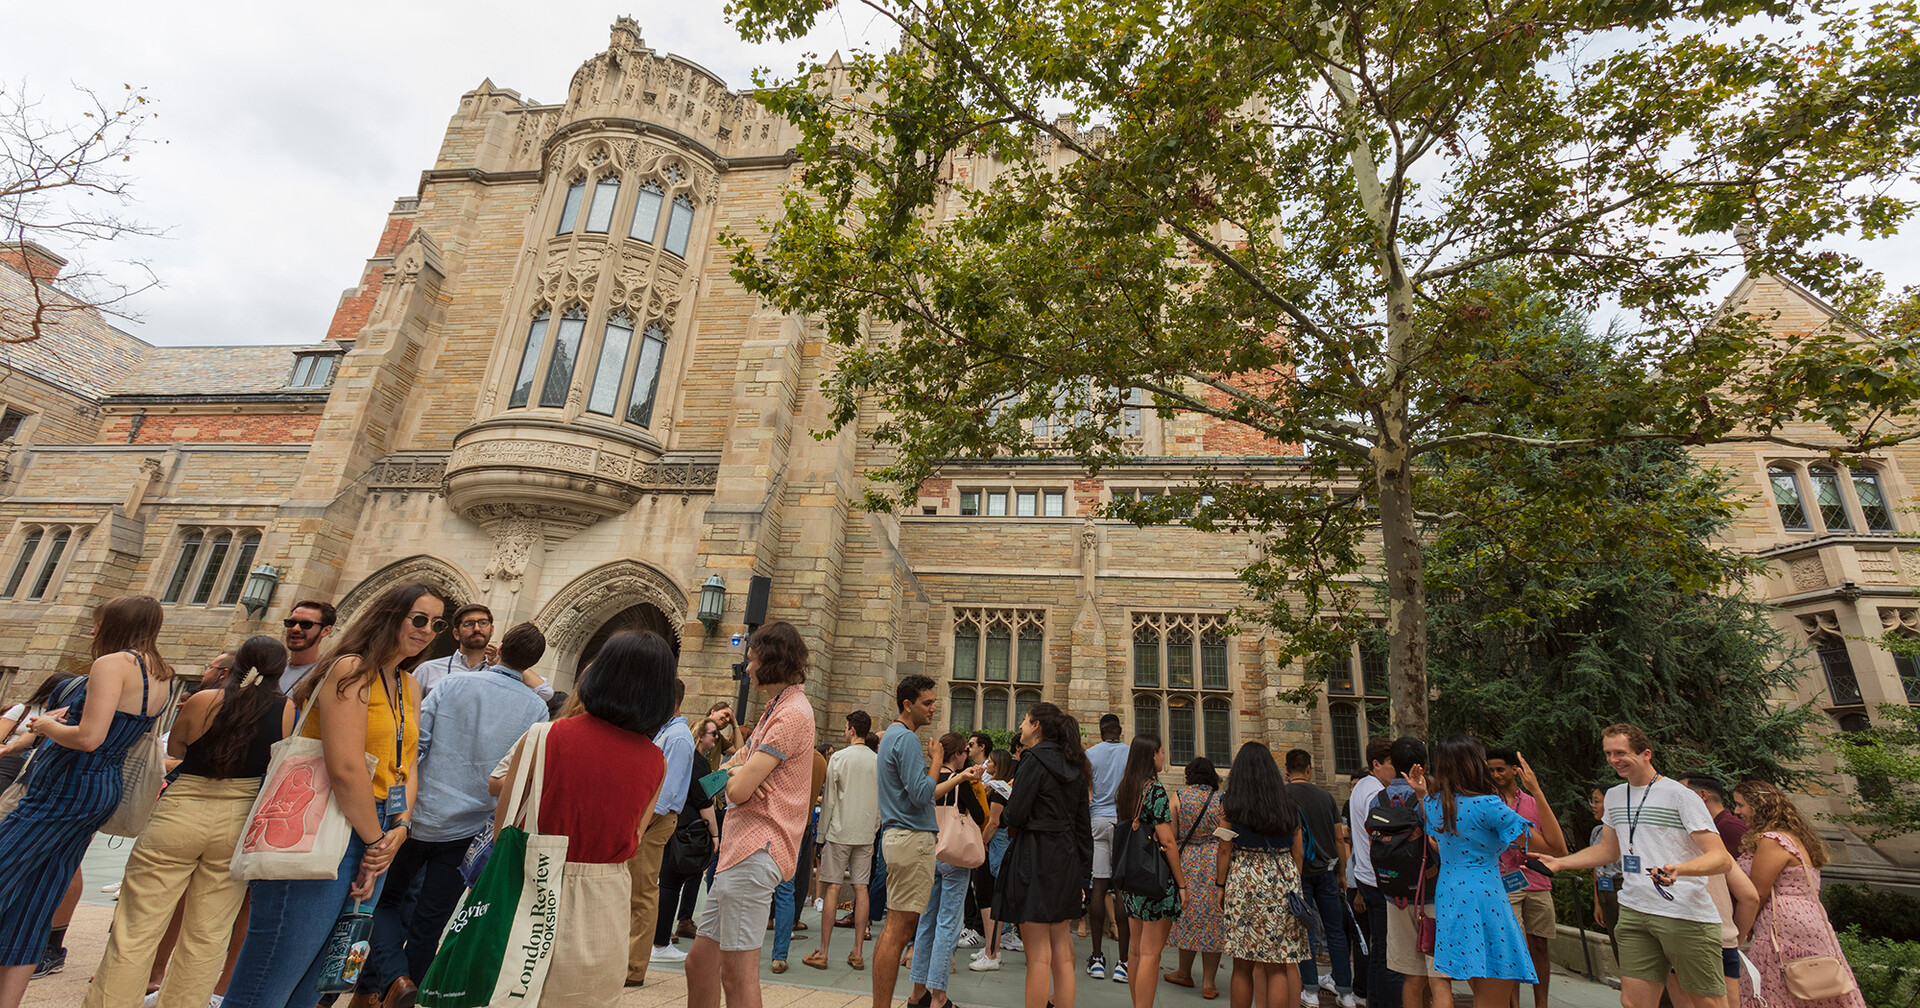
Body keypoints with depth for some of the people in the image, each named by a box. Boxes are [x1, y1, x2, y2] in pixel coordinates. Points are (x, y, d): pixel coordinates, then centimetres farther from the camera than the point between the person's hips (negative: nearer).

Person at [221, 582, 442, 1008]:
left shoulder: (409, 688, 15)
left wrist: (400, 828, -1)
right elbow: (345, 768, -18)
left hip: (373, 836, 8)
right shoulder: (352, 669, -12)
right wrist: (376, 842, -11)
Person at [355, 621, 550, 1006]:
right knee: (430, 923, 15)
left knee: (386, 901, 19)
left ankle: (392, 976, 2)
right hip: (469, 829, 1)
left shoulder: (452, 685, -6)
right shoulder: (537, 708, -6)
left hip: (419, 817, 0)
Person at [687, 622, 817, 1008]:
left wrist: (736, 773, 2)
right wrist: (739, 770, -5)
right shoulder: (775, 708, 19)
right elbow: (725, 772, 18)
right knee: (700, 962, 16)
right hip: (739, 847, 10)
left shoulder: (791, 713, -15)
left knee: (737, 973, -2)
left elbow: (737, 790, -19)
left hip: (756, 850, -10)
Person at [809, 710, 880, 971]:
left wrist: (823, 831, 4)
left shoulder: (839, 758, -7)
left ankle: (822, 952, 6)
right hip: (866, 834, 4)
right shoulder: (878, 761, 3)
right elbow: (881, 802, 8)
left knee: (833, 888, 2)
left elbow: (829, 799, -5)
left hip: (840, 831, -3)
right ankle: (857, 952, 9)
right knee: (861, 888, 6)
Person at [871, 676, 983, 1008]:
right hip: (913, 838, -10)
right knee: (900, 927, -6)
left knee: (895, 924, 14)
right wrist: (958, 777, -9)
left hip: (898, 834, 10)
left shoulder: (892, 735, 18)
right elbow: (921, 793, -20)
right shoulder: (907, 738, -14)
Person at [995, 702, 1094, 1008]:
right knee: (1061, 952, 13)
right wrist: (1082, 873, 16)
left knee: (1038, 953, -1)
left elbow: (1015, 816, -17)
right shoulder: (1075, 766, 11)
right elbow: (1083, 824, 13)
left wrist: (1004, 810, 6)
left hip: (1035, 858, -8)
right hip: (1066, 859, 8)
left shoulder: (1034, 760, -12)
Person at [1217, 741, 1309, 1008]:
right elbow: (1299, 852, 9)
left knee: (1243, 965, 6)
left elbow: (1224, 849, -5)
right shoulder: (1288, 805, 5)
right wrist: (1293, 885, 19)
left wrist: (1220, 886, 4)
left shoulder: (1230, 804, -4)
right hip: (1283, 883, 3)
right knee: (1279, 965, 8)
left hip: (1245, 880, -3)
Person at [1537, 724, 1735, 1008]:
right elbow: (1608, 849, 24)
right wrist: (1560, 862, 14)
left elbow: (1722, 859, -11)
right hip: (1634, 912, 5)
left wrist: (1678, 869, -30)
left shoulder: (1680, 795, -6)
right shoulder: (1614, 796, 14)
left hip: (1686, 914, -5)